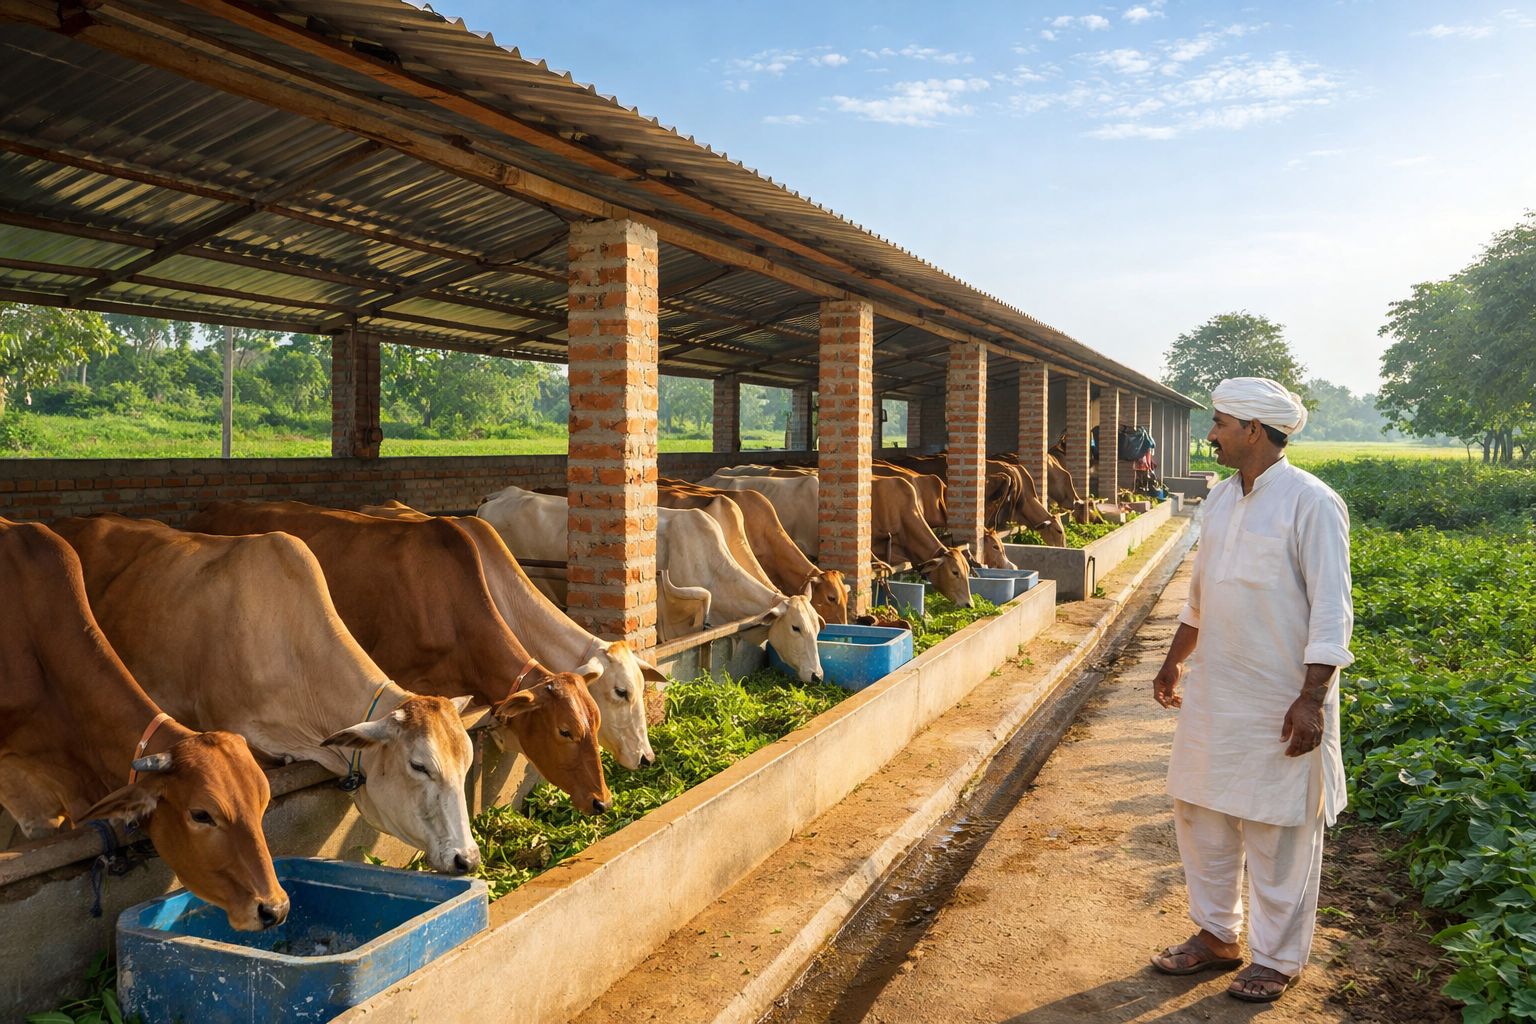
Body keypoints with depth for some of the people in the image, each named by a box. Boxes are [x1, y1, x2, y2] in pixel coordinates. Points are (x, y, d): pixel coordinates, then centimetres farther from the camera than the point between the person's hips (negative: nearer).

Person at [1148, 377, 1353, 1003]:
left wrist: (1311, 700, -21)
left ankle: (1277, 958, 22)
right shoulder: (1220, 498, 9)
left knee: (1279, 832, 5)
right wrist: (1174, 663, 22)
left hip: (1281, 703, -7)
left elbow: (1331, 611, -16)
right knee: (1201, 814, 14)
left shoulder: (1311, 503, -13)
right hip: (1214, 693, 7)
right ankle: (1217, 935, 31)